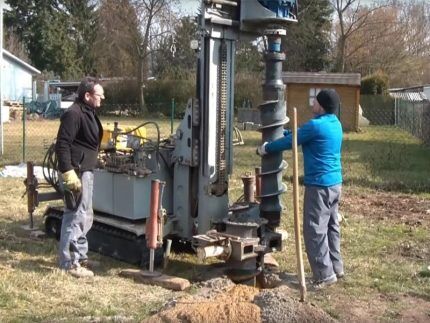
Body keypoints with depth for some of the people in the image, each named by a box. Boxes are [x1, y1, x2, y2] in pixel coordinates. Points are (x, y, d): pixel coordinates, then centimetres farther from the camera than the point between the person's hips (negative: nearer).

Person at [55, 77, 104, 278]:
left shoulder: (88, 112, 15)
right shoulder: (74, 114, -17)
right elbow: (62, 145, -22)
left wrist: (94, 159, 29)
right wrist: (68, 172, -27)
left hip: (86, 170, 11)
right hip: (76, 172, -11)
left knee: (84, 216, 18)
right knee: (76, 216, -7)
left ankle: (80, 256, 30)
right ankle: (69, 262, 0)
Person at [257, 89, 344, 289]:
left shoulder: (316, 125, -17)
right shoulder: (335, 124, 11)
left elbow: (289, 141, -10)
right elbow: (300, 133, 22)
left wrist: (265, 149, 4)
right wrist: (283, 132, 23)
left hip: (319, 184, -10)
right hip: (335, 183, 10)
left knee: (315, 230, -4)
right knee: (331, 226, 17)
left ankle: (325, 274, -1)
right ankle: (336, 268, 25)